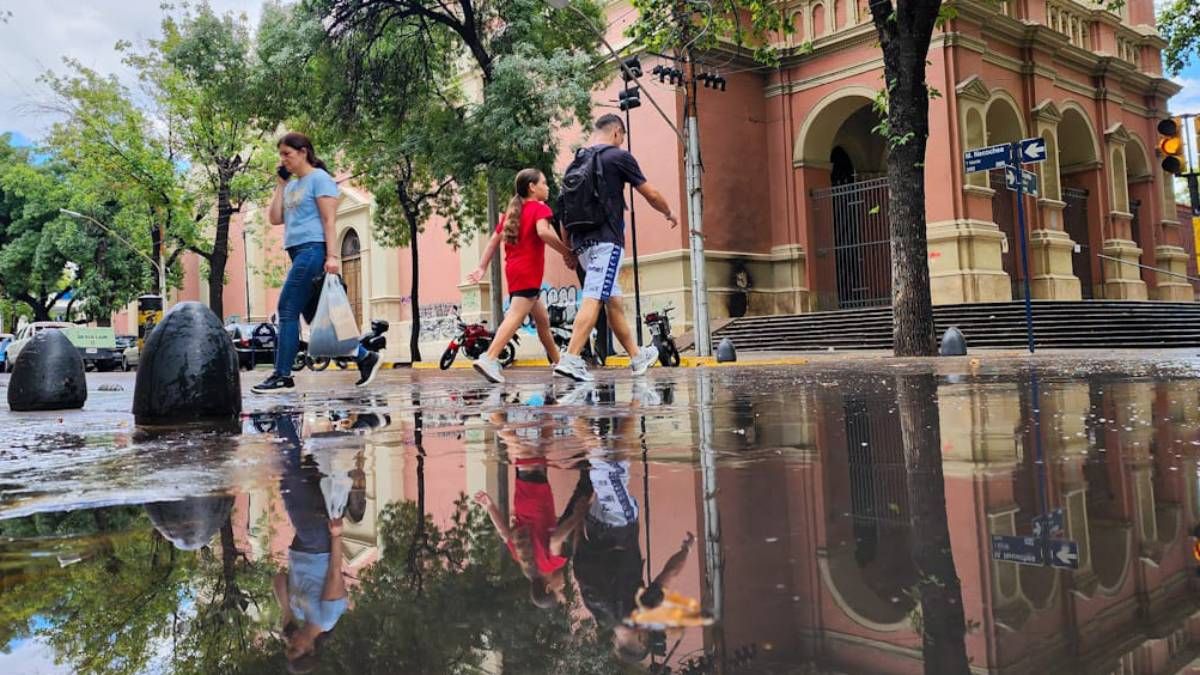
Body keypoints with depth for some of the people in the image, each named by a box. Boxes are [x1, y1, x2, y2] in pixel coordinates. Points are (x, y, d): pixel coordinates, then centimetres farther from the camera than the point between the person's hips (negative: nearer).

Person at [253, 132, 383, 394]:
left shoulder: (319, 178, -2)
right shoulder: (291, 185, 21)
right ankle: (364, 357, 10)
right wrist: (280, 185, 12)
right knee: (314, 315, 6)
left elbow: (329, 220, -10)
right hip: (298, 252, 9)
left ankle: (282, 376, -7)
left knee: (288, 311, -10)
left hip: (313, 250, -9)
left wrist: (332, 255, -19)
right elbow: (274, 219, 15)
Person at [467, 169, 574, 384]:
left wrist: (482, 267, 13)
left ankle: (557, 362, 28)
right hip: (528, 272, -9)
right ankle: (489, 359, -31)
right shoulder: (539, 208, -3)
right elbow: (543, 232, -23)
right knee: (516, 316, -18)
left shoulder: (511, 211, 19)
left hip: (514, 270, 9)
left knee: (542, 318, 19)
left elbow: (494, 241, 15)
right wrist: (566, 252, -16)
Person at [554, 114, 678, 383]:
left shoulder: (577, 161, 16)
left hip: (581, 241, 8)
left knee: (612, 299, 15)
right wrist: (669, 213, 23)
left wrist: (568, 249, 23)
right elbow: (651, 194, 4)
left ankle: (637, 357, 26)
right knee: (594, 299, -14)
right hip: (606, 240, -8)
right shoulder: (618, 156, -2)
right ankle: (570, 359, -24)